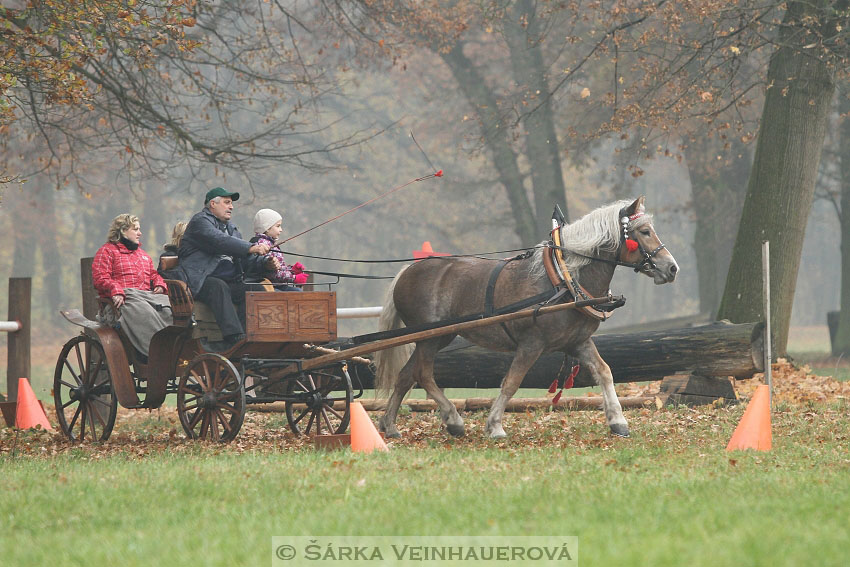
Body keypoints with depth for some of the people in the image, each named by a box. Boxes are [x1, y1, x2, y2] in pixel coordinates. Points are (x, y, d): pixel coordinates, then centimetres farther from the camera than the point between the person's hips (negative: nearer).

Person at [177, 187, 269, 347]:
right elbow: (220, 242, -21)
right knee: (219, 287, -38)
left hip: (229, 282, 8)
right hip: (200, 281, -8)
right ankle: (235, 338, -50)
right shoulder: (200, 221, -1)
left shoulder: (231, 228, 26)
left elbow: (247, 259, 18)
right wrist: (251, 248, -29)